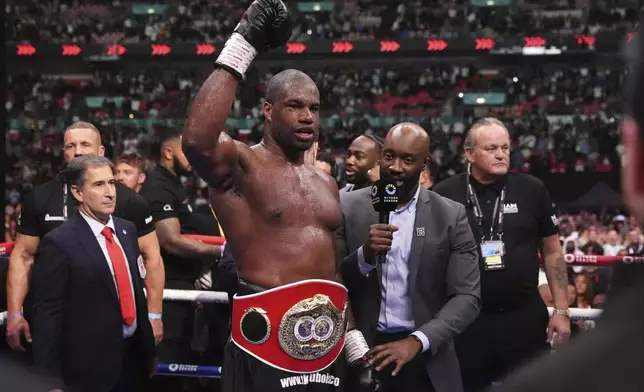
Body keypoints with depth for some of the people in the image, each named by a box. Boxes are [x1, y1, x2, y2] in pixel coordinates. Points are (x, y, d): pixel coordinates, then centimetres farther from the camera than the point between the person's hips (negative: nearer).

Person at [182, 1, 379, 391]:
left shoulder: (326, 182, 16)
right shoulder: (240, 165, -5)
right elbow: (197, 140, -28)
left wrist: (356, 346, 16)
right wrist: (241, 49, -26)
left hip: (328, 351, 6)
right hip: (264, 348, -6)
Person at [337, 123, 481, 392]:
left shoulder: (450, 216, -1)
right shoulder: (348, 207, -1)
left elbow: (467, 297, -5)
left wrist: (417, 340, -18)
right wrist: (364, 255, -20)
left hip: (426, 360, 0)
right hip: (363, 354, 0)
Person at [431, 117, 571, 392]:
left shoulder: (531, 190, -1)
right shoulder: (444, 194, -3)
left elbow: (552, 251, 6)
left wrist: (561, 310, 1)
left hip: (525, 319, 1)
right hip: (466, 321, 0)